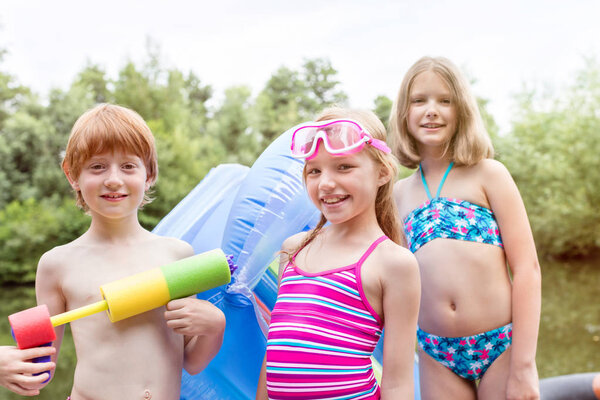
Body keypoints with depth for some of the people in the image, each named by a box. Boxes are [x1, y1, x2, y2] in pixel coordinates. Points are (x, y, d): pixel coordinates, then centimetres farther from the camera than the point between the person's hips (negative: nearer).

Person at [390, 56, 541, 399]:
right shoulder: (401, 192, 9)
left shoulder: (487, 174, -1)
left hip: (500, 346, -2)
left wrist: (524, 366, -10)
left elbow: (527, 268, -5)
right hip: (436, 357, 3)